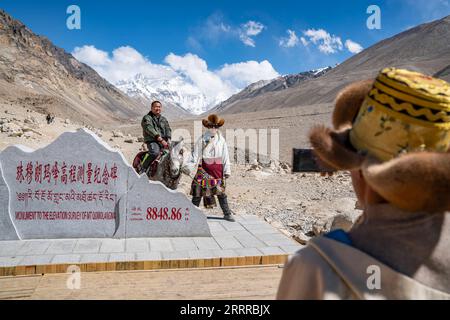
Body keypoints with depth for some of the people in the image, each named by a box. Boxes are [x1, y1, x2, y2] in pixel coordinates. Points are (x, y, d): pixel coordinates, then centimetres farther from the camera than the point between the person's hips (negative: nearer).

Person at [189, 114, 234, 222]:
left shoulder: (221, 139, 5)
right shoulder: (202, 139, -1)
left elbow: (225, 155, 7)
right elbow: (196, 154, 0)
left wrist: (227, 170, 5)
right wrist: (193, 168, -6)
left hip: (218, 167, 2)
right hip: (204, 167, -2)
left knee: (221, 191, 8)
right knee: (199, 189, 1)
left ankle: (227, 213, 17)